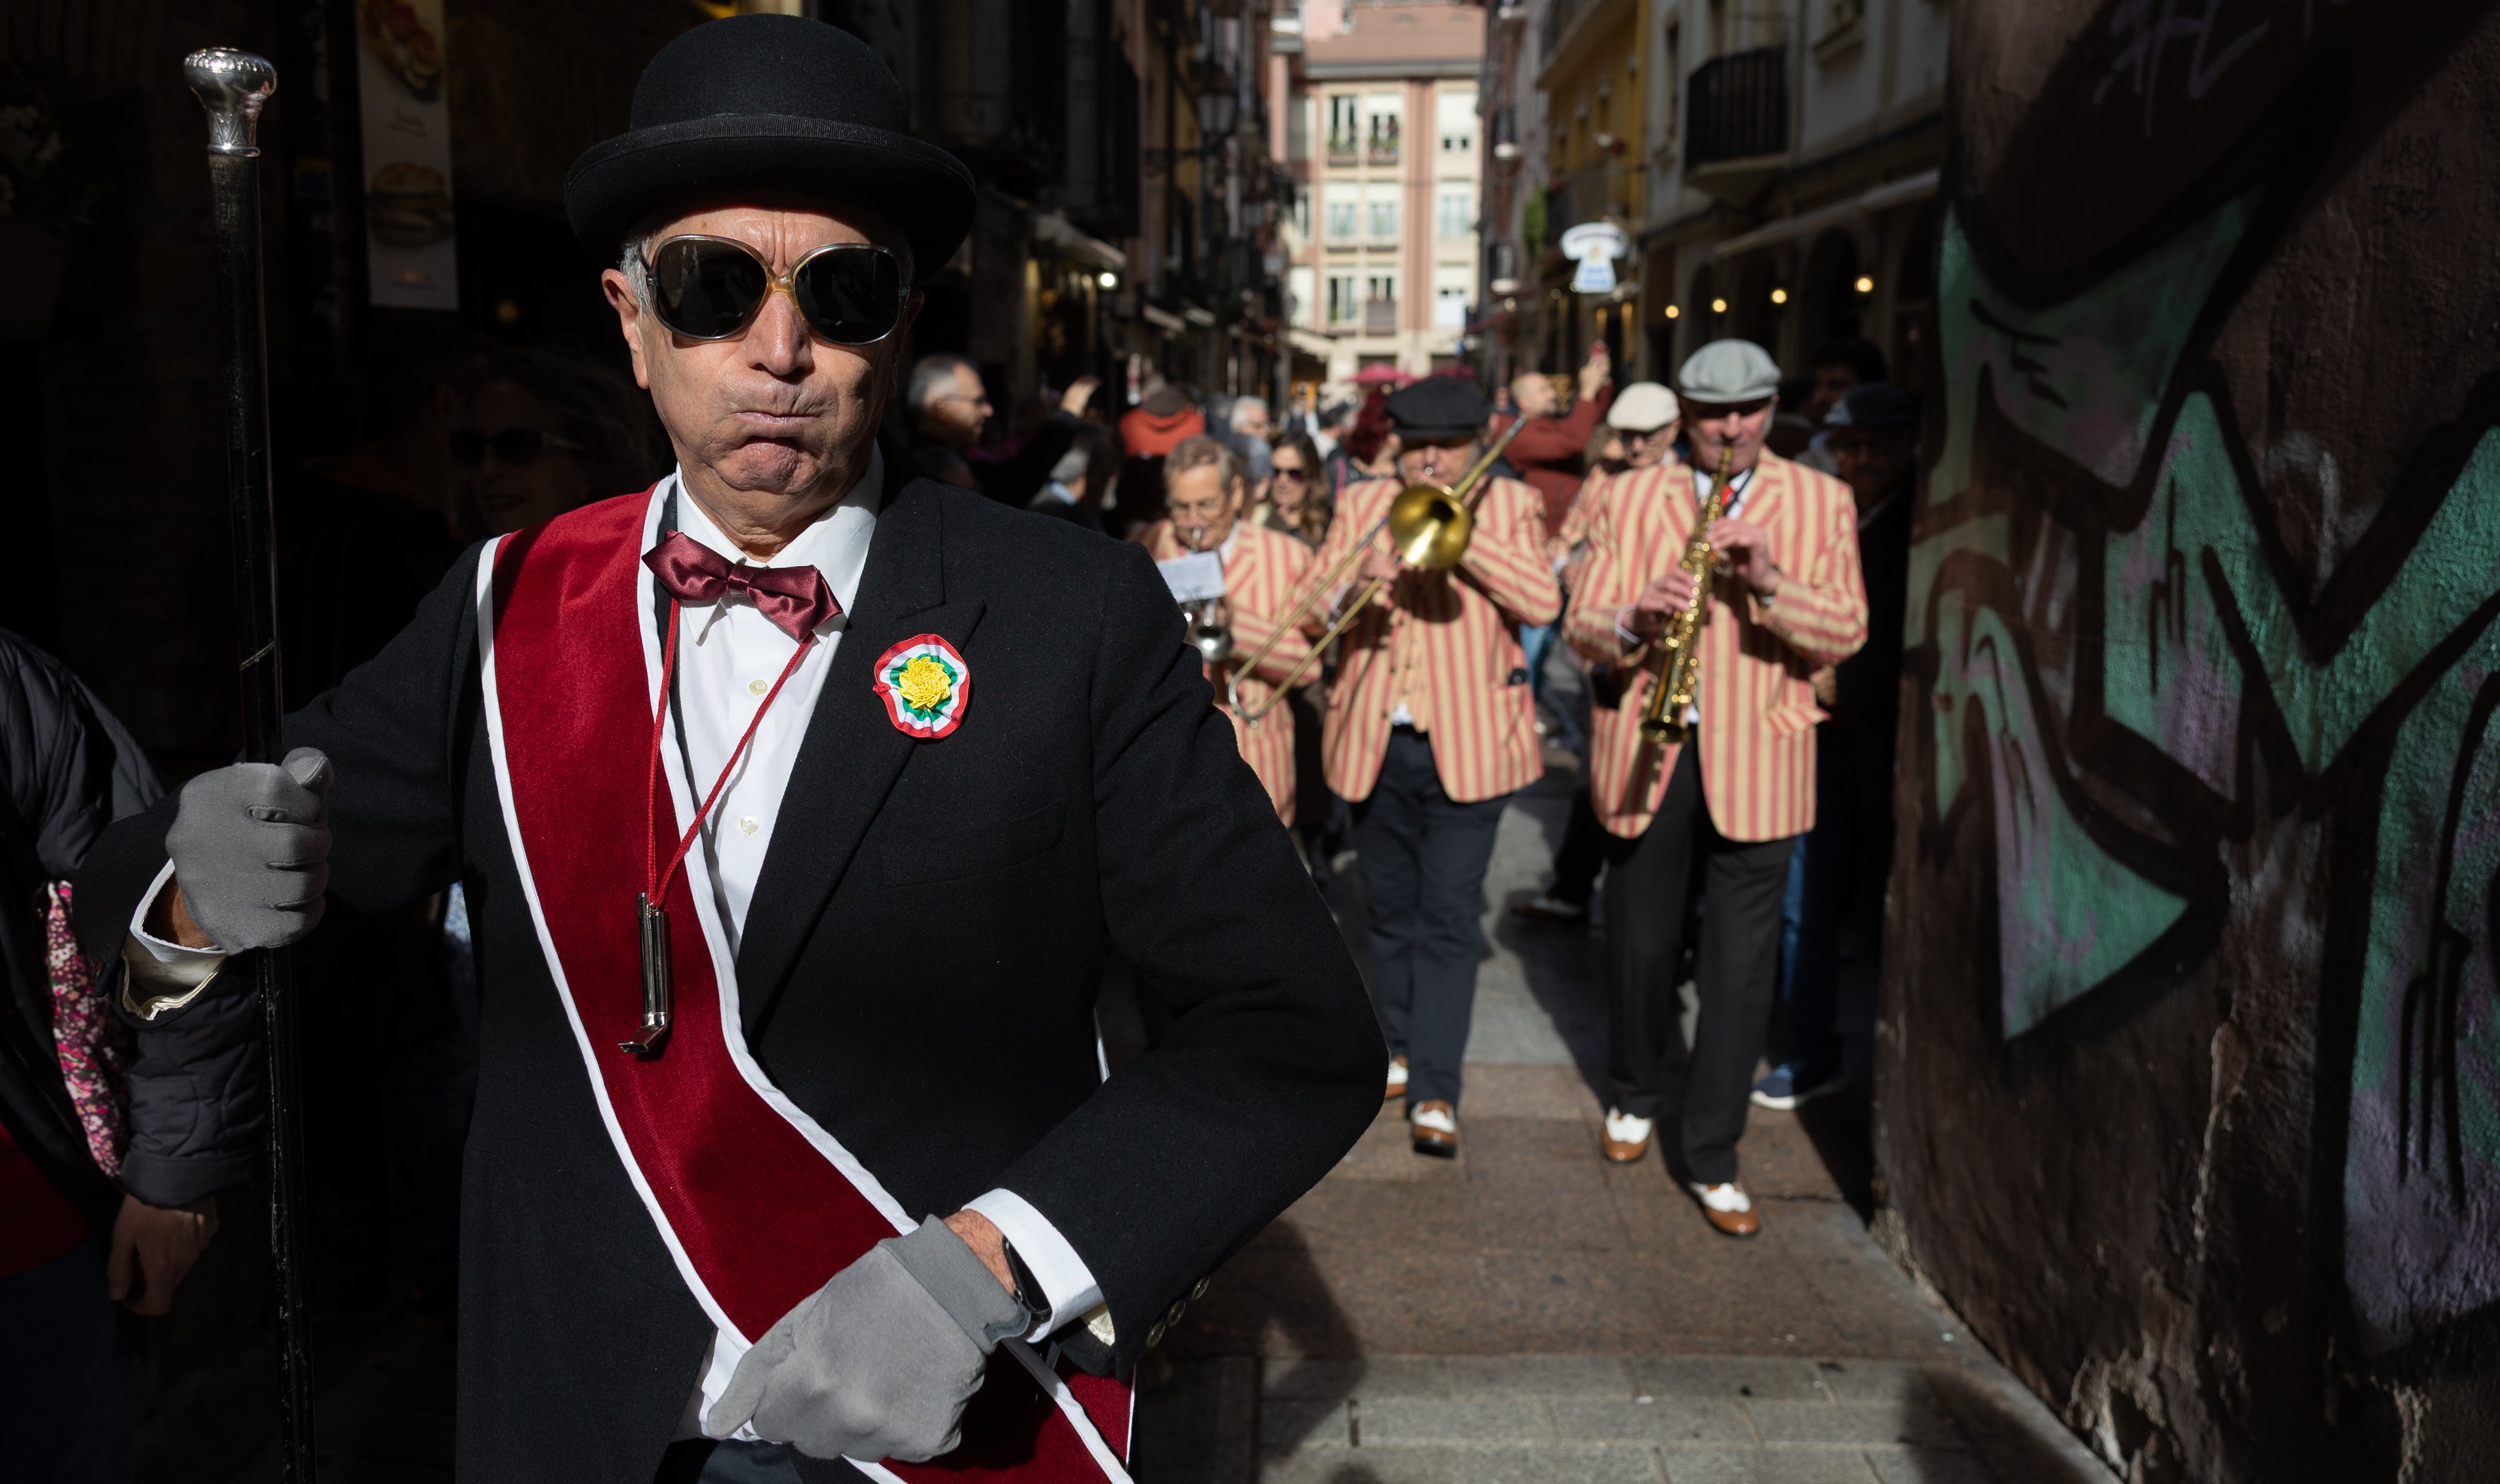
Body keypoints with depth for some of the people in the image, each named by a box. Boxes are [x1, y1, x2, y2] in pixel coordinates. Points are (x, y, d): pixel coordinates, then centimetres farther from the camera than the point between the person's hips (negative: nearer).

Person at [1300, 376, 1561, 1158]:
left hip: (1466, 745, -3)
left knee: (1448, 919, -5)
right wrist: (1351, 587, -22)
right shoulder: (1362, 503, 10)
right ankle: (1402, 1045, 32)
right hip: (1373, 743, 3)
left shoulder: (1508, 504, 4)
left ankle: (1435, 1091, -2)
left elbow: (1543, 601, -11)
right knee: (1391, 912, 14)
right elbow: (1311, 607, 0)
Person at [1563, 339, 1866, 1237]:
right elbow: (1581, 625, 3)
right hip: (1645, 756, 1)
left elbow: (1845, 634, -4)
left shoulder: (1820, 503, 5)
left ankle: (1712, 1159, 12)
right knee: (1639, 949, 12)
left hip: (1756, 764, -1)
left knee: (1739, 968, 0)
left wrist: (1771, 583, -20)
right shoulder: (1632, 500, 7)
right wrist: (1635, 621, -19)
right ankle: (1639, 1093, 39)